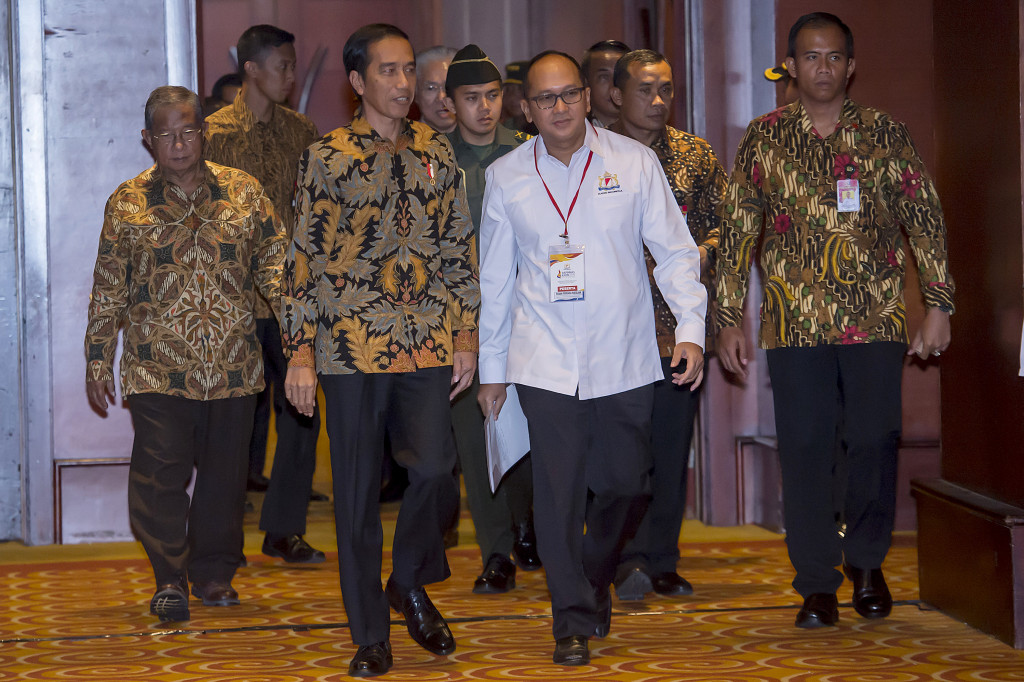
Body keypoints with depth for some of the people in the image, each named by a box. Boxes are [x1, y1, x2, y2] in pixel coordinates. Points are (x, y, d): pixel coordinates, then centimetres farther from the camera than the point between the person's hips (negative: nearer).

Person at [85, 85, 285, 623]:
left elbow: (273, 257, 8)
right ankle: (170, 580, 4)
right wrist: (97, 358, 7)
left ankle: (215, 573, 21)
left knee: (225, 471, 7)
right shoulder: (128, 203, 4)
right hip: (157, 366, -1)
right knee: (161, 469, -7)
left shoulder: (243, 191, 6)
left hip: (233, 365, 2)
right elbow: (108, 287, 8)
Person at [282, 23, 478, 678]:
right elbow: (305, 256, 0)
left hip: (427, 344, 2)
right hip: (351, 345, -2)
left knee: (435, 467, -13)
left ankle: (410, 584, 16)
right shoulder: (328, 157, 1)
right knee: (359, 490, 3)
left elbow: (462, 246, 14)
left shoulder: (436, 152, 10)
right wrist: (301, 351, -4)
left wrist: (466, 334, 8)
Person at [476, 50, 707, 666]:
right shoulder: (506, 178, 4)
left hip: (625, 360, 1)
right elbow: (495, 279, 11)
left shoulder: (635, 162, 1)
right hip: (546, 364, -1)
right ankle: (573, 621, 7)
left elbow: (675, 250, 4)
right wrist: (492, 368, 12)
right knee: (559, 493, -5)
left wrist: (691, 328, -7)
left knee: (627, 486, 8)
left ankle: (596, 582, 35)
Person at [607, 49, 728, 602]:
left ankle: (661, 562, 13)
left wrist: (704, 250, -10)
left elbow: (723, 220, 10)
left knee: (672, 446, 5)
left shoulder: (696, 156, 10)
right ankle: (629, 560, -9)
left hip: (680, 324, 3)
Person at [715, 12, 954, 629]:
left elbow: (925, 219, 9)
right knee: (805, 449, -2)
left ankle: (867, 561, 22)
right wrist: (729, 319, 5)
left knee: (874, 441, 0)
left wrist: (939, 303, 3)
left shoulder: (885, 133, 7)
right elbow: (737, 232, 9)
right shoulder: (764, 138, 8)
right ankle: (818, 584, 7)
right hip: (795, 321, 0)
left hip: (876, 318, 0)